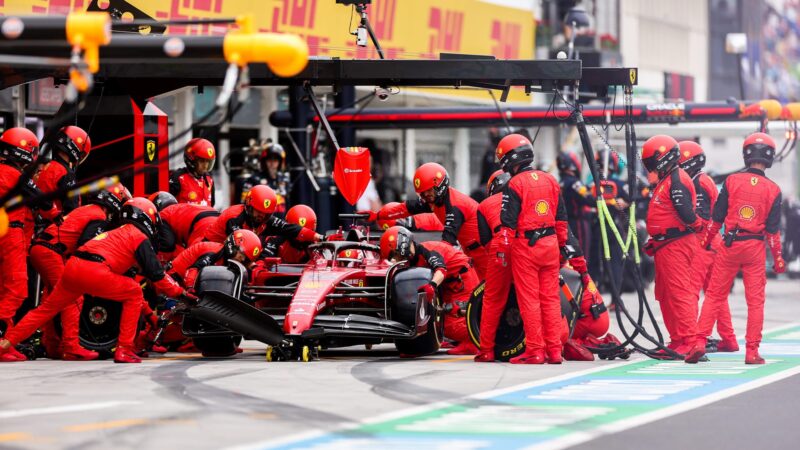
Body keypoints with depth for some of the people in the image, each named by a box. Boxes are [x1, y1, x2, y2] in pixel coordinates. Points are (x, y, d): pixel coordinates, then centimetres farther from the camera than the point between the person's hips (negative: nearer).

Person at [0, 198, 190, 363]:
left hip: (72, 267, 8)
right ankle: (124, 349, 3)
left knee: (48, 308, 20)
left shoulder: (118, 232, 34)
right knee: (134, 294, 9)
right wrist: (180, 293, 11)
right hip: (93, 270, -8)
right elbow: (156, 274, 3)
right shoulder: (141, 238, 9)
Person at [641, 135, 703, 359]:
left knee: (679, 293, -13)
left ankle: (689, 343, -14)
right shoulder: (667, 180, 19)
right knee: (665, 295, 15)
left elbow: (687, 216, -24)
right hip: (666, 246, 11)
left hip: (675, 245, -11)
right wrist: (655, 240, 19)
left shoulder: (676, 181, -15)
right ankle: (677, 340, 21)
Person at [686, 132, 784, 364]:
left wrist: (705, 242, 12)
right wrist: (778, 259, 7)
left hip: (730, 245, 0)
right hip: (755, 247, 0)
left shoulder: (732, 181, -3)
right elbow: (773, 229, -1)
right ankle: (752, 352, 4)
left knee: (714, 295, 7)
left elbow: (716, 217, 1)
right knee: (755, 300, 5)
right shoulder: (773, 189, -2)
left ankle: (700, 342, 0)